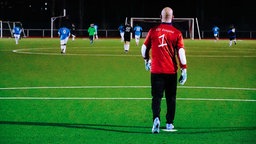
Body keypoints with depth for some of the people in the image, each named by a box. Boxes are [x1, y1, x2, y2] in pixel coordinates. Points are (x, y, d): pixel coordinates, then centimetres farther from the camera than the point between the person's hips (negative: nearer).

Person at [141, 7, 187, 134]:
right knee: (171, 98, 14)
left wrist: (147, 61, 26)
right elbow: (181, 52, -8)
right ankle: (169, 123, 19)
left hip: (156, 71, 0)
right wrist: (184, 70, -3)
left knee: (156, 97, 2)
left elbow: (144, 48, 8)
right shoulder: (177, 33, -5)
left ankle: (156, 118, -21)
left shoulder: (153, 31, -1)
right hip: (171, 71, 0)